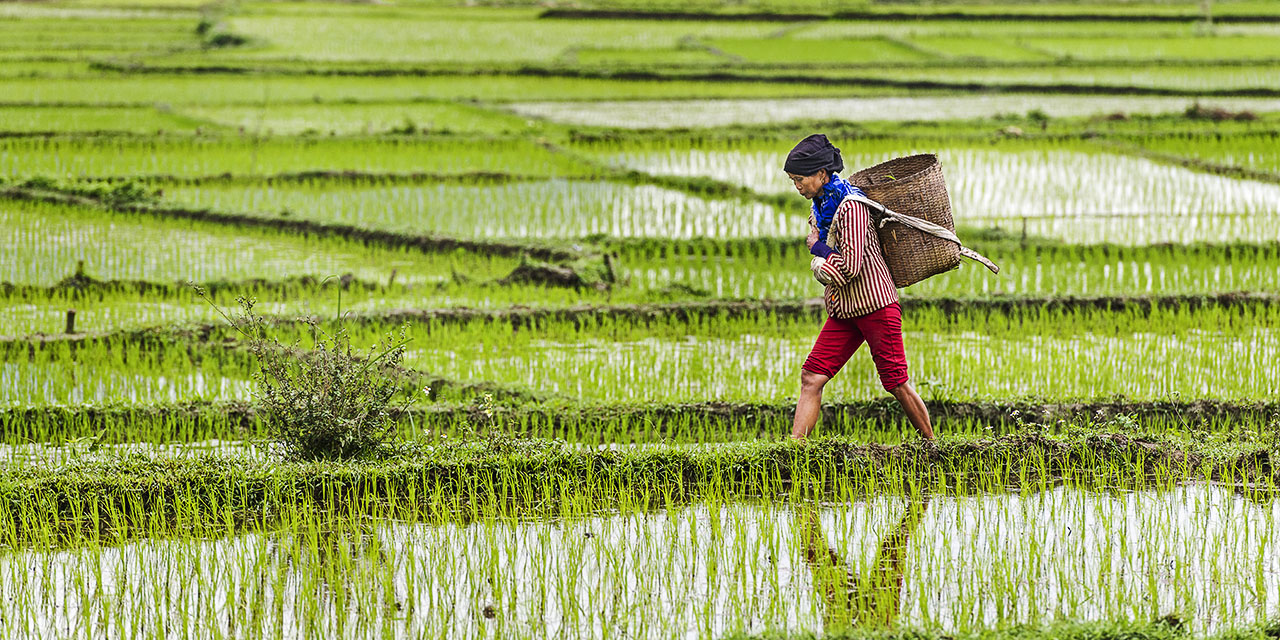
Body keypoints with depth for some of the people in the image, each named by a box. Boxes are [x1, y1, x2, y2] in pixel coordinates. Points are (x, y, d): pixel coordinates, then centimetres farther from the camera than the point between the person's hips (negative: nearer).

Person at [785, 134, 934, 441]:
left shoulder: (850, 206, -18)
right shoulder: (821, 206, 10)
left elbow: (850, 266, -22)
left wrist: (817, 249, -9)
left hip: (876, 304, -8)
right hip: (843, 309, 8)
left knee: (896, 383, -1)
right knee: (811, 378, -4)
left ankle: (932, 446, 14)